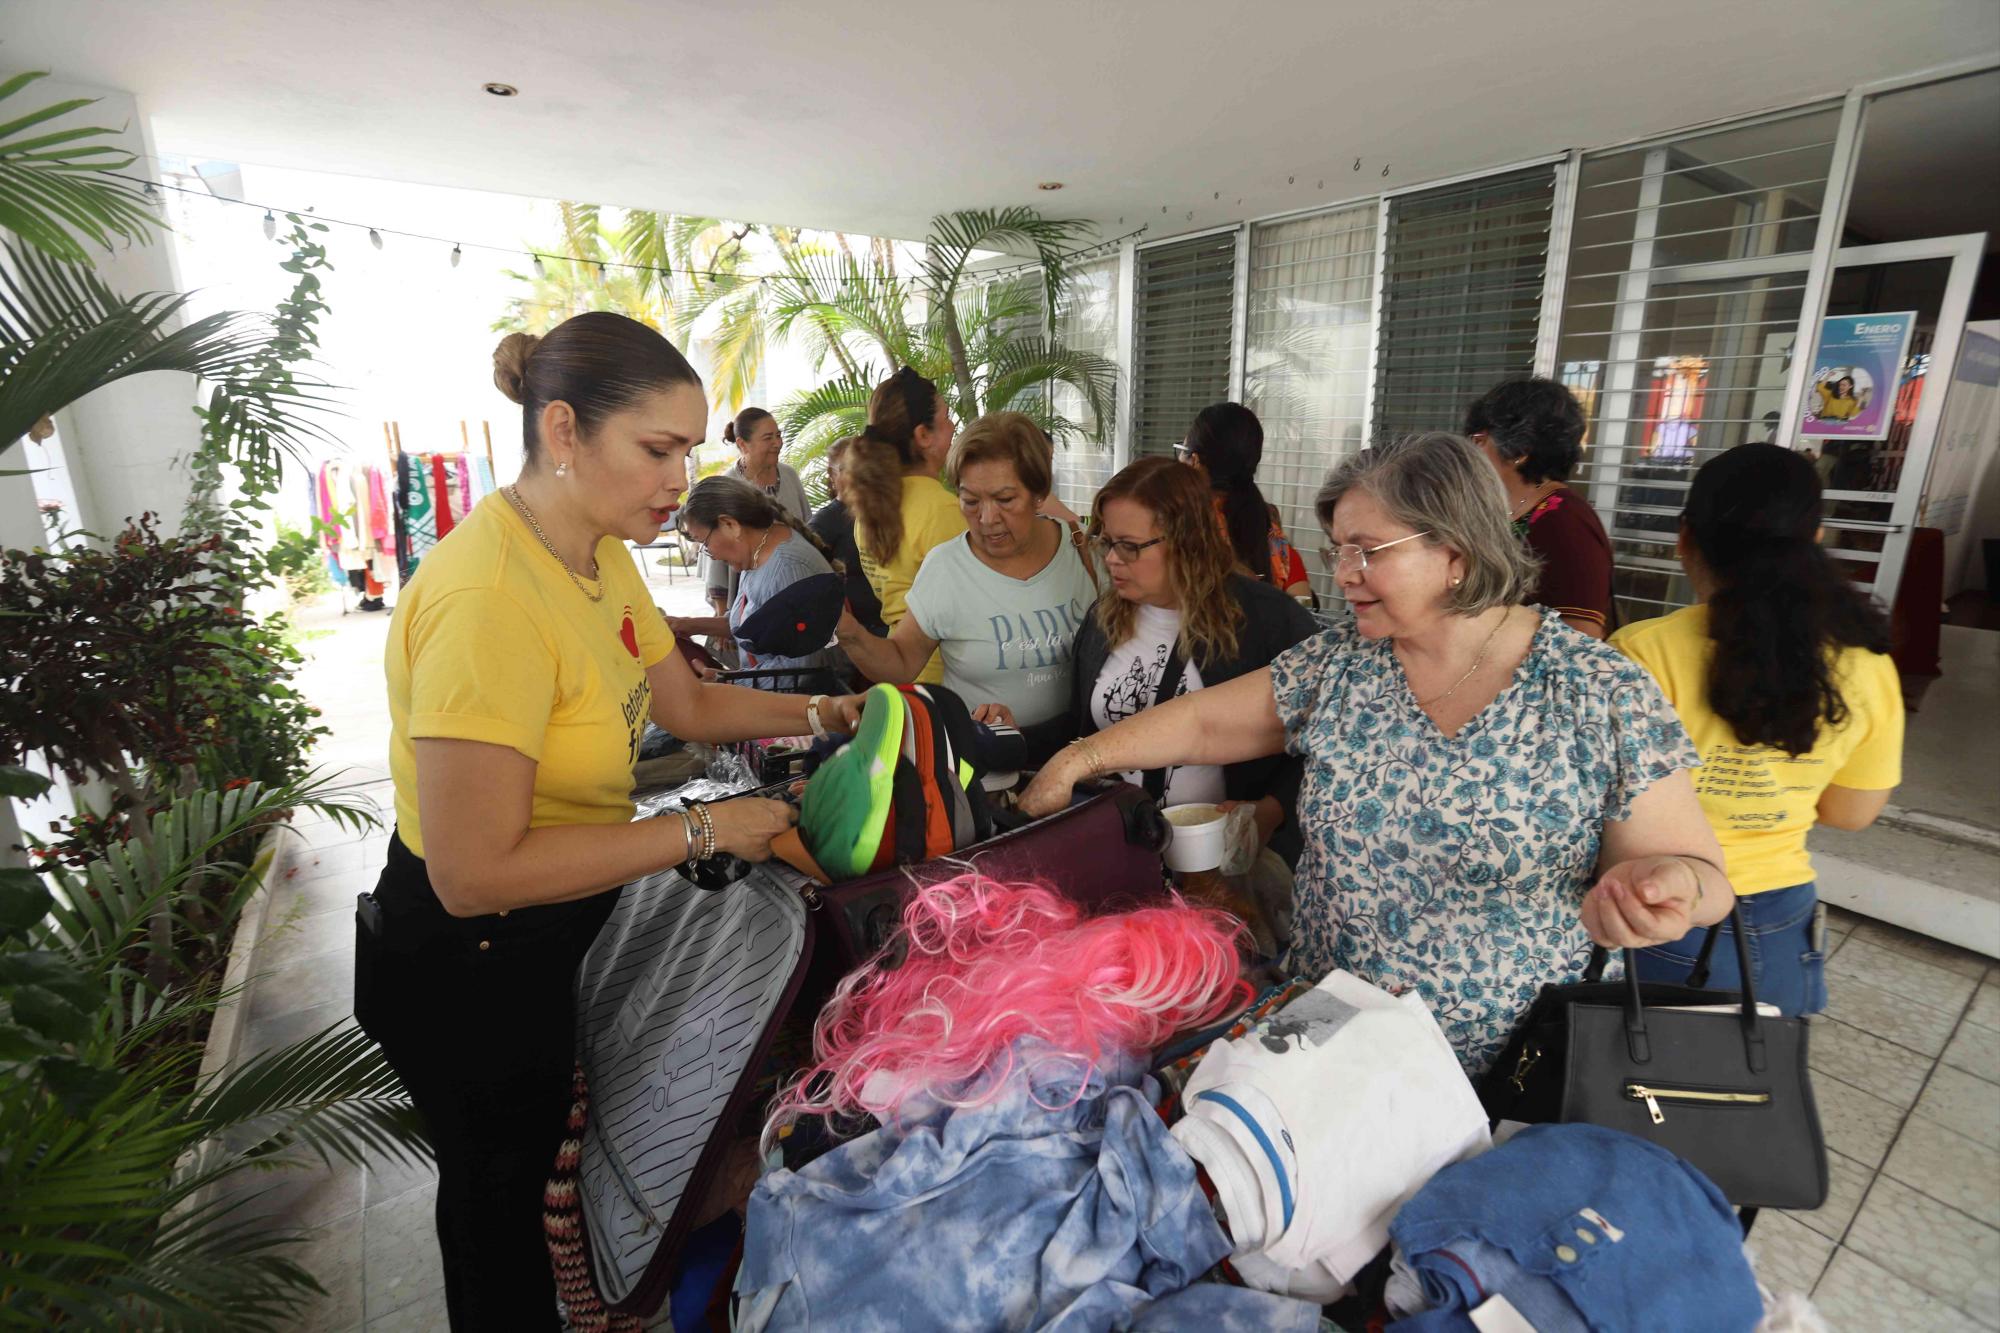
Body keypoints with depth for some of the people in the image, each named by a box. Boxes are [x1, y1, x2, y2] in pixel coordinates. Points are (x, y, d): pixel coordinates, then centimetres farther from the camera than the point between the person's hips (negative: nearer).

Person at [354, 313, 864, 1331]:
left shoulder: (601, 555, -4)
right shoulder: (488, 598, -33)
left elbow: (687, 704, 5)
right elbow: (474, 873, -32)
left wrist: (820, 714, -7)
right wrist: (704, 830, -28)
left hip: (550, 936, 9)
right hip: (468, 966, -8)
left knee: (531, 1165, 32)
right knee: (499, 1192, 21)